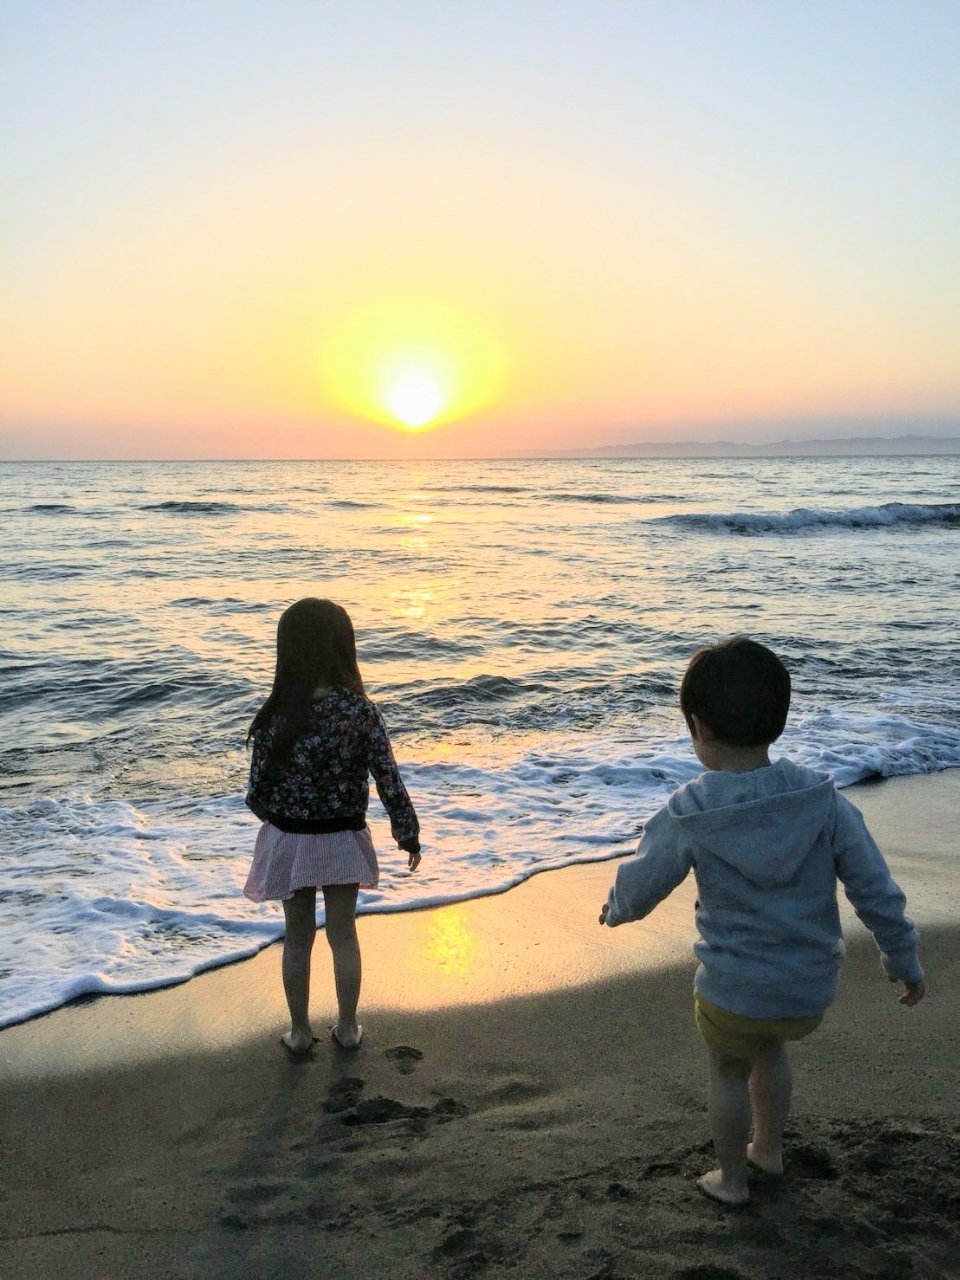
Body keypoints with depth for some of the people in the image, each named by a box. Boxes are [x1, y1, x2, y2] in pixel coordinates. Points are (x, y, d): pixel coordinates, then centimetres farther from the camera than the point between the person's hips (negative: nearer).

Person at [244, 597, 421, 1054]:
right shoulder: (361, 711, -17)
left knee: (297, 937, 17)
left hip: (289, 840, 0)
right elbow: (389, 781, -13)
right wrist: (408, 834, 1)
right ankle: (347, 1028, 32)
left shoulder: (277, 715, -18)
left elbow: (258, 791, -11)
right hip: (343, 840, 1)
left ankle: (300, 1032, 30)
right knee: (343, 934, 18)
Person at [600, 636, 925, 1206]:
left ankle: (732, 1180, 43)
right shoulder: (824, 800, -15)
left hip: (734, 991, -3)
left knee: (729, 1072, 24)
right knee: (770, 1051, 32)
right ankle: (770, 1149, 52)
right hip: (812, 989, 3)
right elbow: (878, 893, -8)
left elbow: (639, 887, -5)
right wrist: (906, 963, 8)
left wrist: (615, 910, 18)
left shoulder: (687, 816, -20)